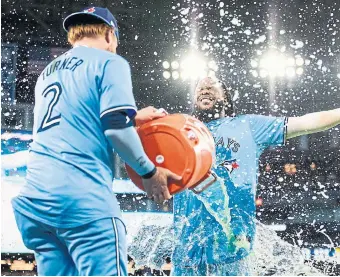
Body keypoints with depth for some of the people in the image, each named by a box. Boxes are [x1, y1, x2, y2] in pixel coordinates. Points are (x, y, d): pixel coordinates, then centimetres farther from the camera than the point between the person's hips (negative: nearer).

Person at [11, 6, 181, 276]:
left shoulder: (48, 73, 24)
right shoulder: (110, 62, 3)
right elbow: (117, 129, -9)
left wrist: (132, 117, 32)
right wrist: (149, 172, 3)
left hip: (34, 199, 8)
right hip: (83, 199, -7)